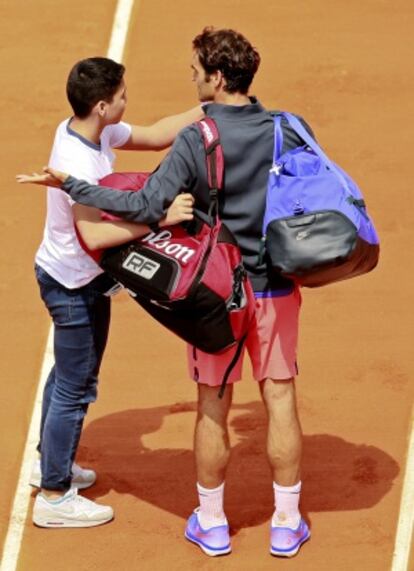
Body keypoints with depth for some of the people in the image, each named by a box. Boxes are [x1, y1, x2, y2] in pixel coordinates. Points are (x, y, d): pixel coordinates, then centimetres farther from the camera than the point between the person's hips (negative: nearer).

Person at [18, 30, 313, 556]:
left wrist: (70, 186, -15)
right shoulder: (291, 130, -5)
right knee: (280, 399, 8)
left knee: (212, 406, 9)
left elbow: (147, 207, -21)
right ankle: (287, 524, 16)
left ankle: (211, 523, 20)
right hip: (277, 289, 2)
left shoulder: (195, 140, -16)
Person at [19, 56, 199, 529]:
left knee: (68, 374, 25)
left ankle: (48, 463, 44)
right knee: (76, 388, 2)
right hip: (73, 285, -10)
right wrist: (161, 218, -46)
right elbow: (92, 236, -42)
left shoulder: (86, 131, -5)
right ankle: (54, 497, 14)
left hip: (74, 277, 10)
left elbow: (156, 136, 7)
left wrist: (209, 108, -1)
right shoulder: (79, 161, -32)